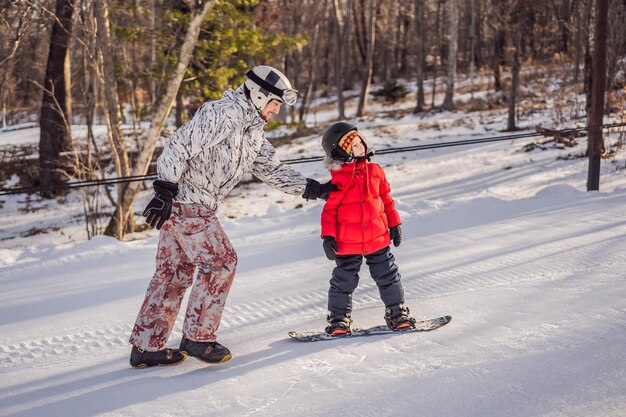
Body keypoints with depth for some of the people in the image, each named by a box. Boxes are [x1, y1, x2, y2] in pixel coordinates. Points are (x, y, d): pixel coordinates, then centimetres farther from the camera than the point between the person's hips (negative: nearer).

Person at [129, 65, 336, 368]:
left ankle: (146, 346, 17)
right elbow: (179, 147, -21)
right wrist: (165, 191, -24)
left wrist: (312, 189, 6)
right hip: (186, 202, -10)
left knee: (174, 271, 11)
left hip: (180, 205, 10)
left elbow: (273, 170, 16)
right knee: (220, 261, -5)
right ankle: (198, 338, 4)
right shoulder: (224, 114, -16)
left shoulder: (253, 134, 15)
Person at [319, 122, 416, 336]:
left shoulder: (375, 171, 2)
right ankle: (339, 318, 19)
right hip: (347, 242, -3)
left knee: (388, 277, 11)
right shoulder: (338, 179, -10)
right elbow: (329, 209, -6)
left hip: (378, 237, 4)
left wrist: (394, 224, 14)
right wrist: (328, 236, -12)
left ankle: (397, 312, 24)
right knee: (344, 281, 5)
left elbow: (386, 198, 12)